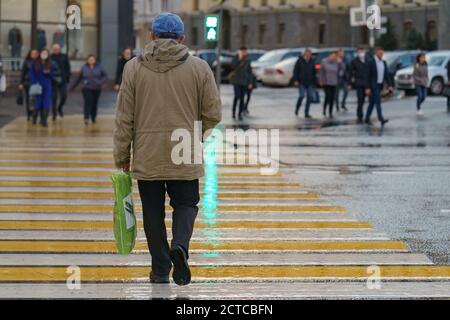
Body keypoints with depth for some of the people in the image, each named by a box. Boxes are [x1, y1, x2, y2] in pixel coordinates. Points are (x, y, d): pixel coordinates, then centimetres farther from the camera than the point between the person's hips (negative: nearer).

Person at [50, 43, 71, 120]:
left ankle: (60, 108, 26)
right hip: (53, 81, -1)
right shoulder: (50, 58, -1)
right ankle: (54, 114, 10)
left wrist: (68, 78, 2)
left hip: (62, 81, 1)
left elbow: (68, 68, 8)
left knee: (64, 96, -3)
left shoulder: (64, 57, 5)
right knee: (54, 98, 1)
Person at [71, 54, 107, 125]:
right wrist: (73, 86, 15)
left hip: (97, 89, 1)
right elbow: (79, 77, 11)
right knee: (88, 103, -14)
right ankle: (86, 118, -21)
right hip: (87, 89, -1)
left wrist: (101, 82, -17)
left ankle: (93, 118, 24)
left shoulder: (99, 67, 1)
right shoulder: (84, 68, 3)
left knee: (95, 103, 9)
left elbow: (105, 75, 3)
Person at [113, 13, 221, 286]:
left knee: (154, 212, 10)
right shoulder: (199, 68, -1)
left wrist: (122, 156, 8)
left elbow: (124, 118, 0)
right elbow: (213, 114, 1)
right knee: (186, 204, 13)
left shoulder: (134, 68, 0)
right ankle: (180, 246, -14)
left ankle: (160, 270, 12)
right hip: (185, 157, 0)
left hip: (146, 158, 0)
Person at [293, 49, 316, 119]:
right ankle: (297, 109, 9)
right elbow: (295, 71, -4)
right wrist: (295, 80, -11)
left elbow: (314, 72, 10)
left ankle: (306, 113, 5)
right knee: (302, 95, -15)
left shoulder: (312, 61, 5)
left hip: (309, 83, 4)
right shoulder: (300, 60, -5)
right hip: (301, 82, -4)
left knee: (310, 97, -2)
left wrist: (314, 81, 9)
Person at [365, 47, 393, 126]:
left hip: (380, 85, 7)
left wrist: (389, 85, 0)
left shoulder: (384, 62, 9)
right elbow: (368, 76, -12)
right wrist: (368, 88, -15)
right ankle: (381, 119, -20)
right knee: (378, 101, -15)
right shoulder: (371, 62, -11)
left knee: (372, 102, 13)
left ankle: (367, 118, 21)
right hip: (373, 85, -7)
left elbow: (387, 75, 9)